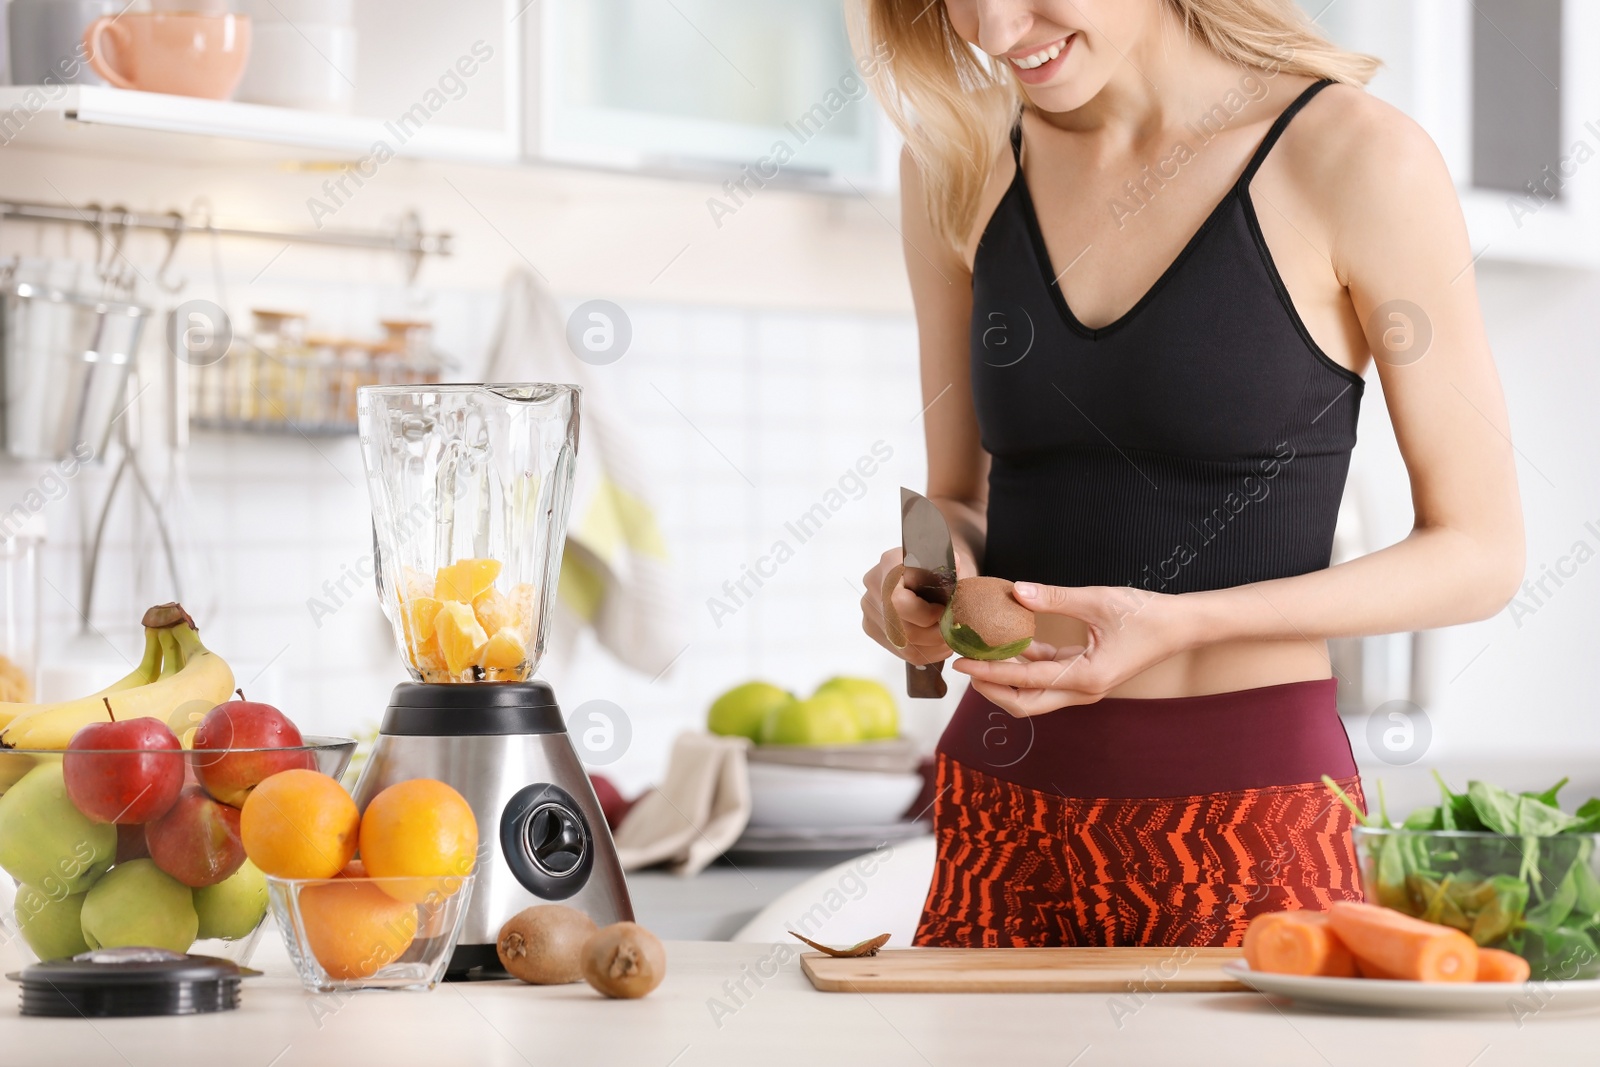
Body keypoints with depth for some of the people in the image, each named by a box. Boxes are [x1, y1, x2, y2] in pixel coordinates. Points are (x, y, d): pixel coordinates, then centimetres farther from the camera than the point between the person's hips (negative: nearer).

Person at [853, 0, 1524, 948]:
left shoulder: (1358, 157, -10)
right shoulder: (956, 164, 5)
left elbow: (1482, 553, -6)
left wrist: (1182, 623, -17)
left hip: (1252, 830, -4)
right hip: (1005, 818, 4)